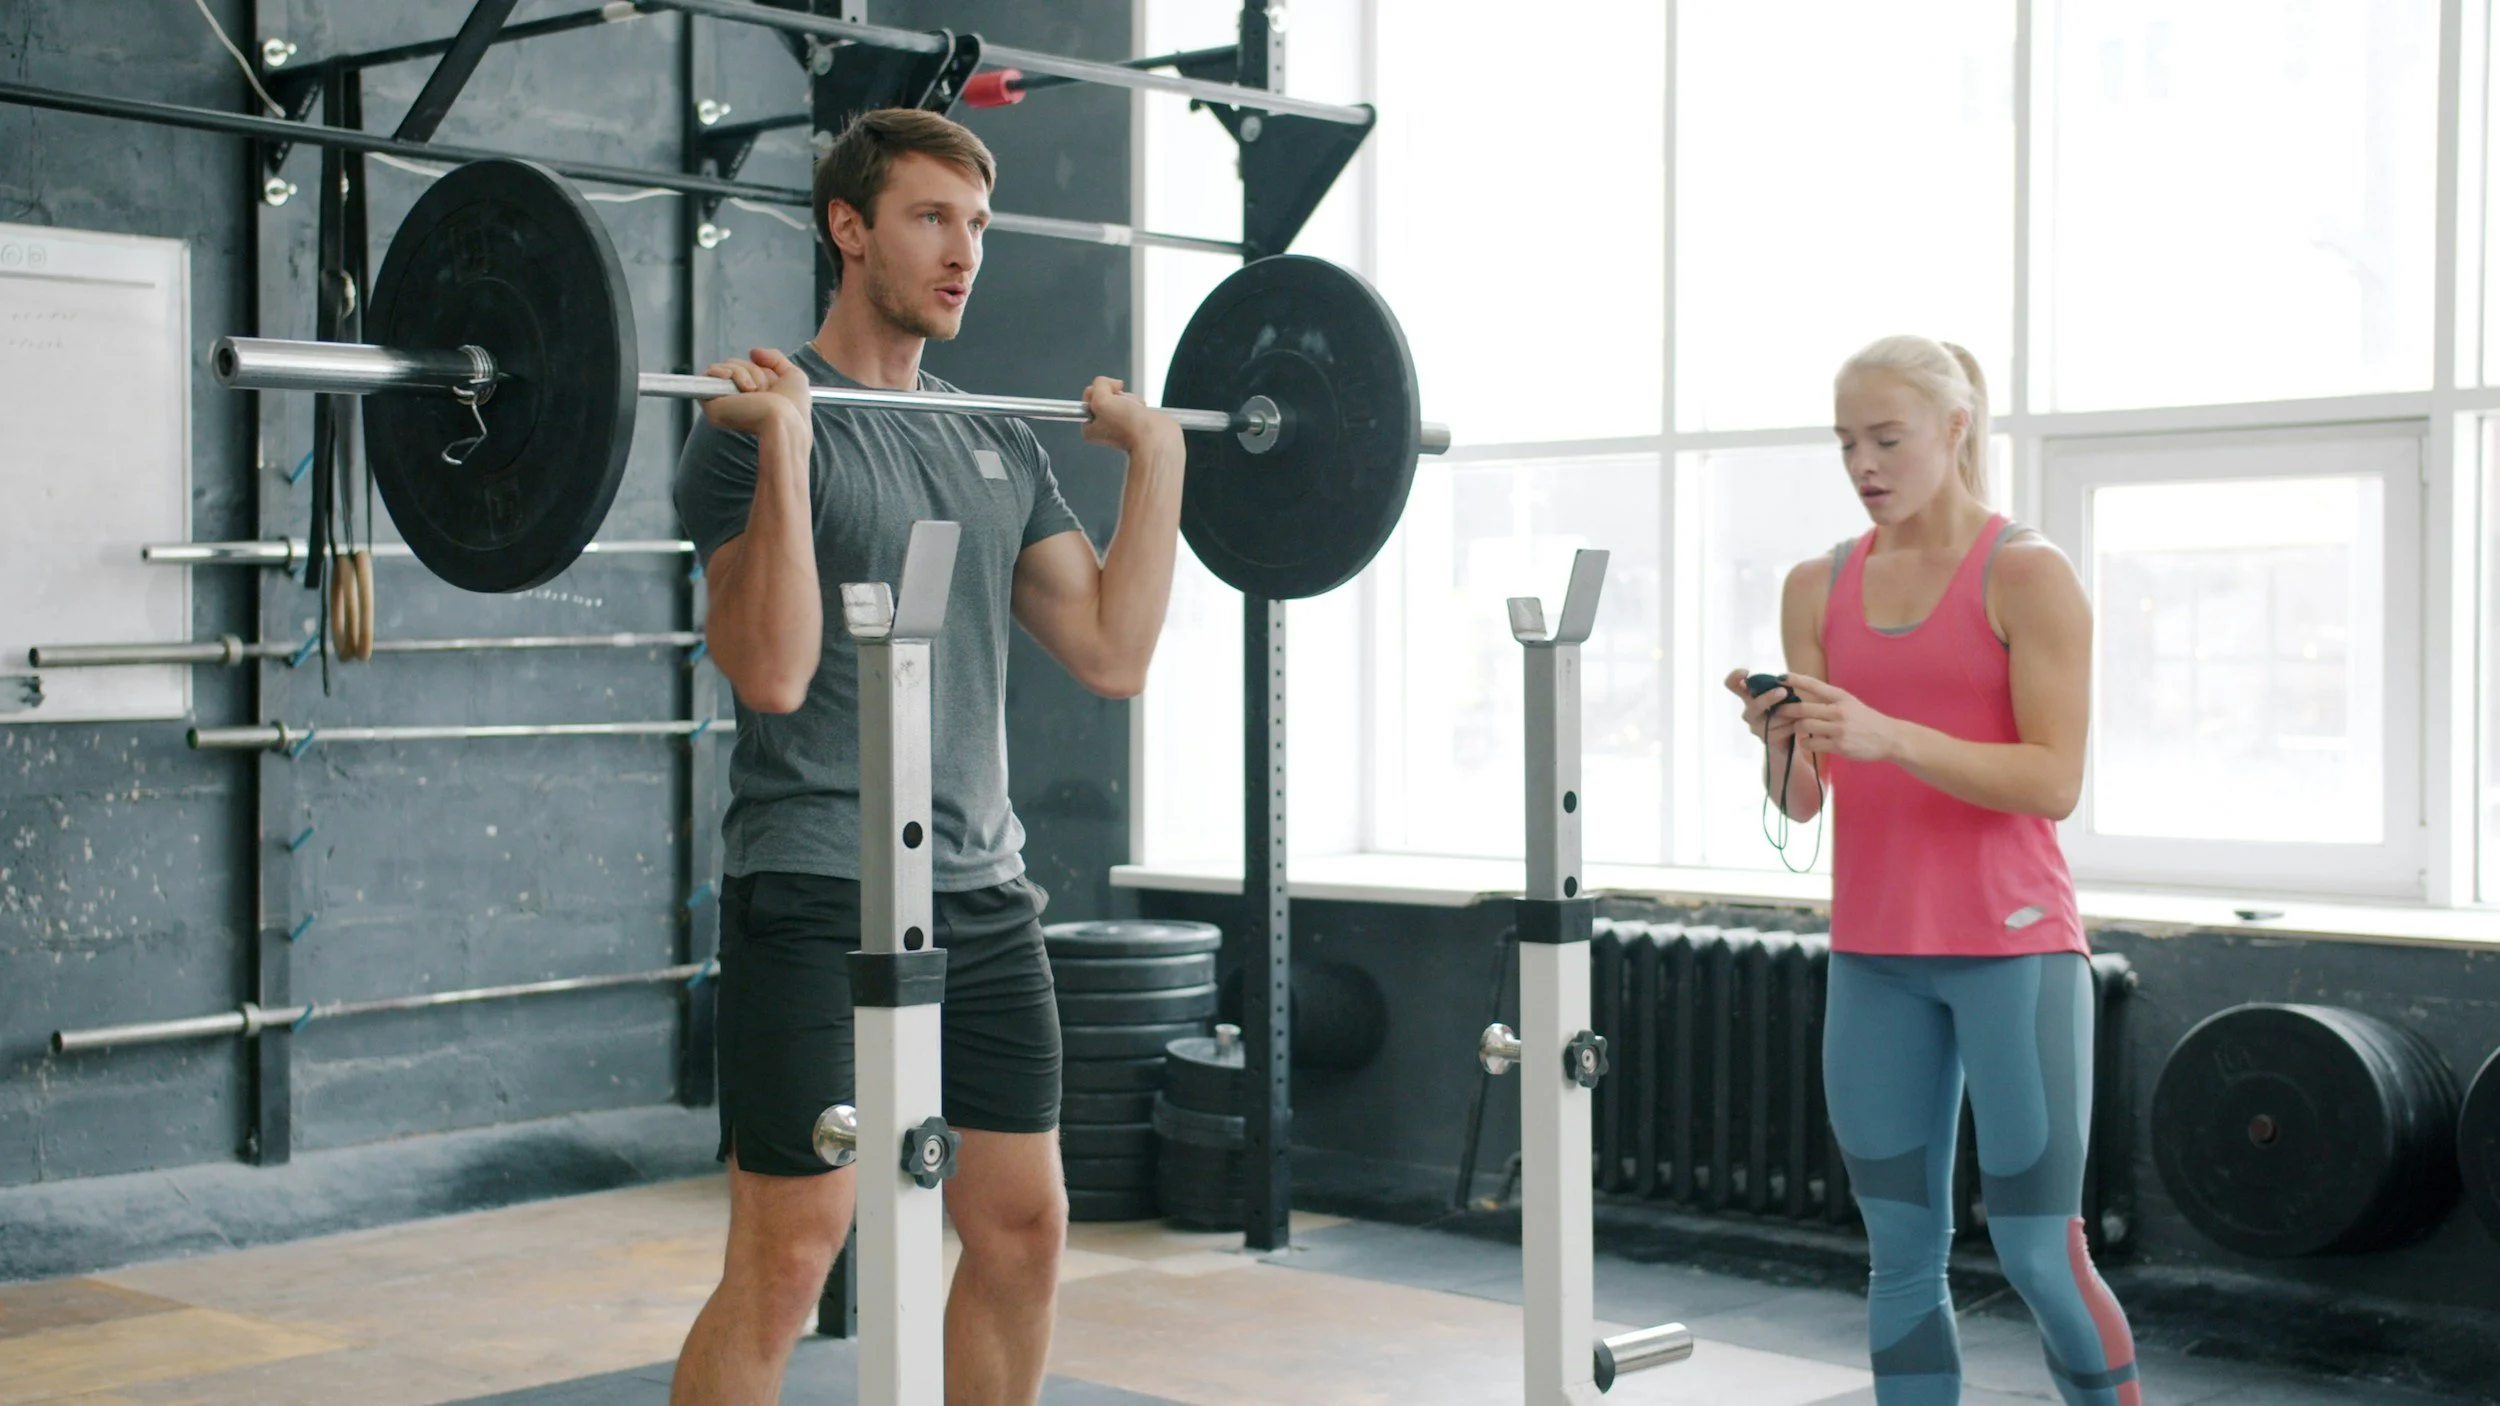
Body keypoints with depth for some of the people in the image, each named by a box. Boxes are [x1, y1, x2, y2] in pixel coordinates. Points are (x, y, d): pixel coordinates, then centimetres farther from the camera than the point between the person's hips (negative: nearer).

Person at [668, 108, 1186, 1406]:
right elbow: (774, 672, -21)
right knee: (787, 1259, -4)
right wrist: (785, 442, -27)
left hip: (981, 895, 7)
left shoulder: (998, 445, 14)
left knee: (1022, 1232, 11)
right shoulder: (759, 425, -8)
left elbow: (1112, 653, 8)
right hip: (820, 899, -7)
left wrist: (1155, 456, 8)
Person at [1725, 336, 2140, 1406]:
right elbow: (1800, 801, 5)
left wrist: (1888, 735, -24)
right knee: (1902, 1256, 8)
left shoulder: (2027, 576, -6)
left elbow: (2054, 783, -13)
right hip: (1873, 956, 5)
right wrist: (1780, 741, -18)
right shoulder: (1819, 587, 8)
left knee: (2039, 1255, -2)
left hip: (2013, 949, -4)